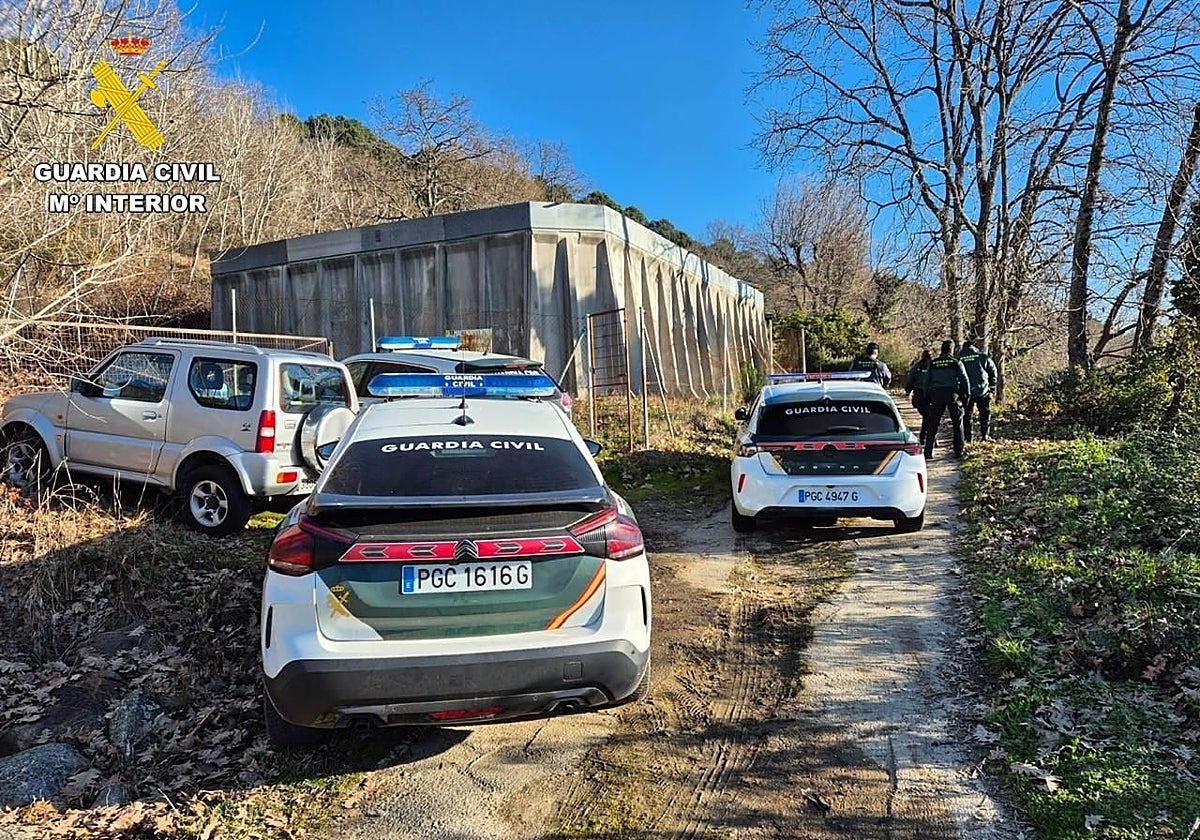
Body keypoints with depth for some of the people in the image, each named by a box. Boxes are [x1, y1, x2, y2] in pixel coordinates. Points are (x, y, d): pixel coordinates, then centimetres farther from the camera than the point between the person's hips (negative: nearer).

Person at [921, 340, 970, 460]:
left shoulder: (932, 363, 7)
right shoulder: (956, 362, 0)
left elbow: (926, 381, 8)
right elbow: (965, 380, -1)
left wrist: (928, 396, 15)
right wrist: (966, 394, 9)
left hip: (936, 395, 2)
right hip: (953, 394, -2)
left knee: (932, 424, 4)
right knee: (958, 423, 9)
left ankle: (928, 452, 0)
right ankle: (958, 451, 8)